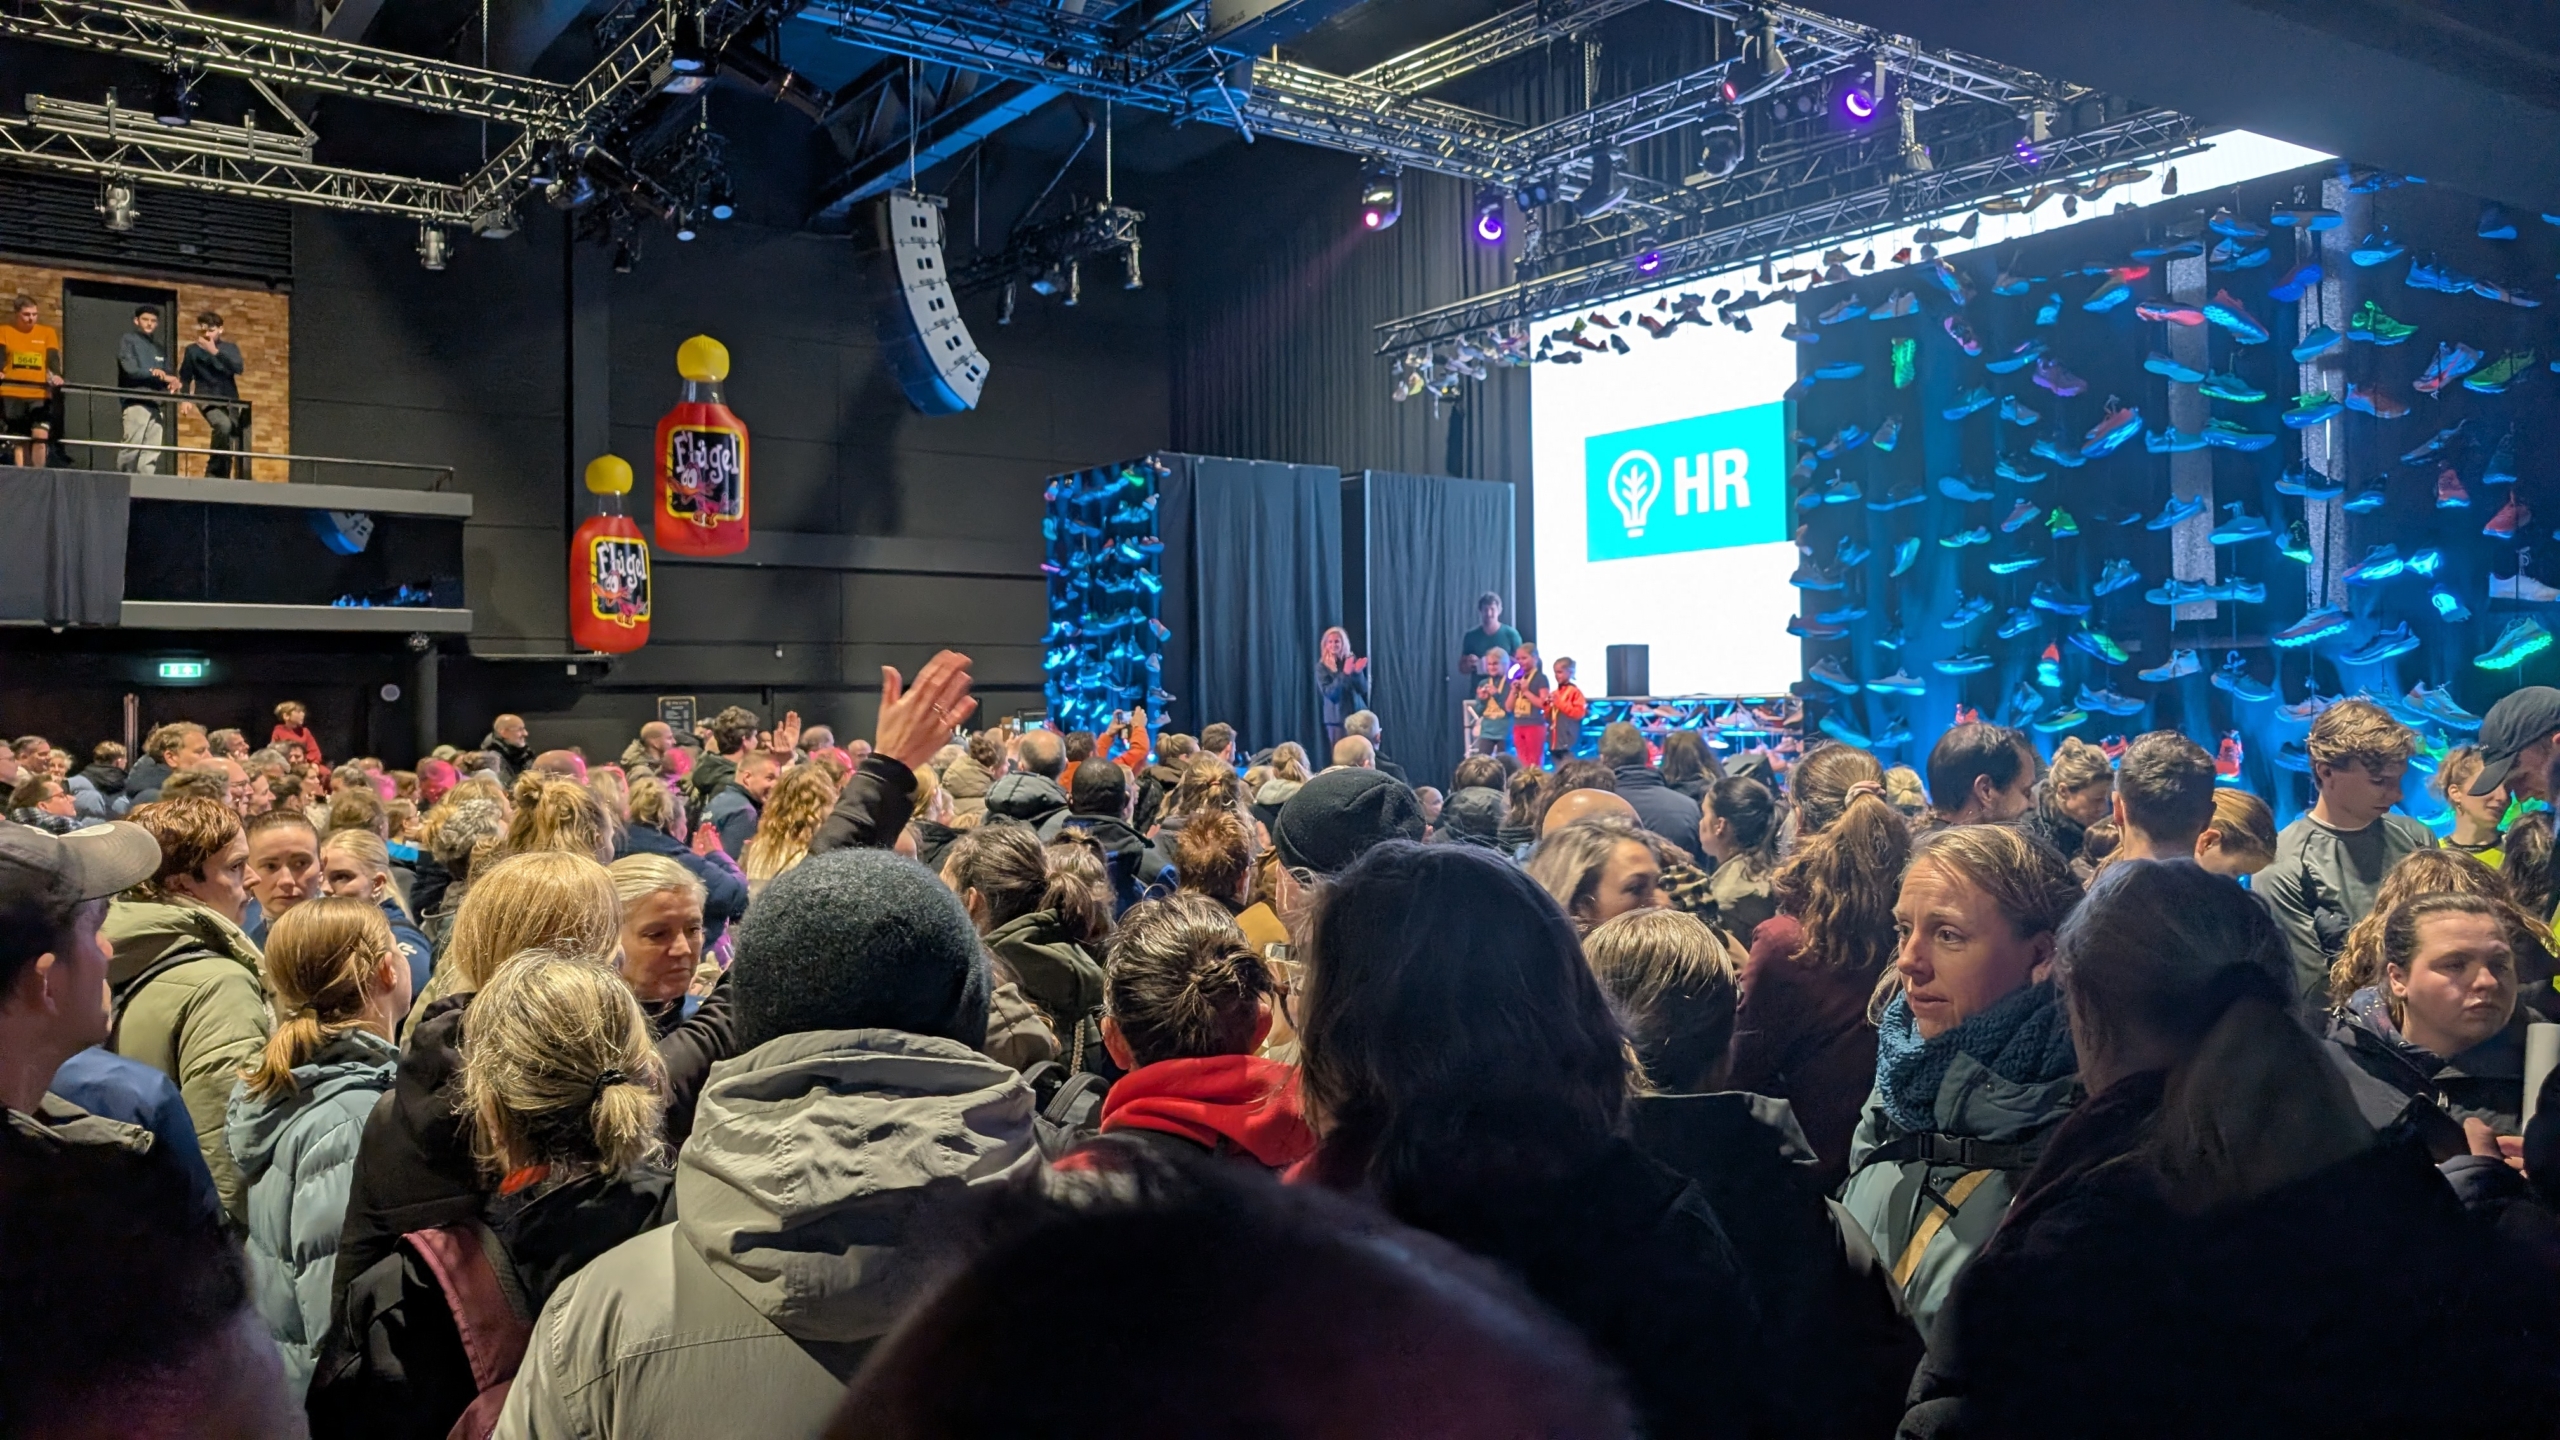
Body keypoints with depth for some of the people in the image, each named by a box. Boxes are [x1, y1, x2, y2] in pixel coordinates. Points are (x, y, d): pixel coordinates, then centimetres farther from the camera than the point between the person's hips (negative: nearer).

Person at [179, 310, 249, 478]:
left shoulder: (230, 348, 12)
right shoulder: (193, 350, 8)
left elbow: (239, 368, -7)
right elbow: (184, 379, 10)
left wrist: (216, 352, -14)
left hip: (230, 401, 3)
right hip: (207, 400, -3)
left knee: (231, 445, -3)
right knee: (224, 425, -32)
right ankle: (214, 469, -20)